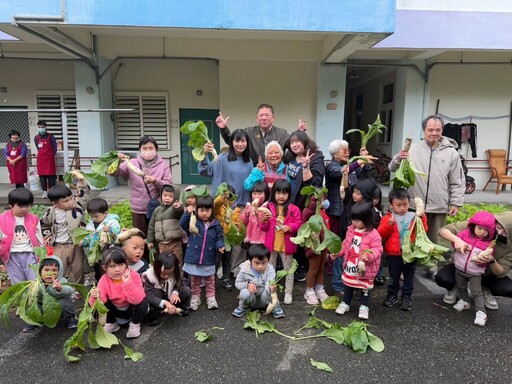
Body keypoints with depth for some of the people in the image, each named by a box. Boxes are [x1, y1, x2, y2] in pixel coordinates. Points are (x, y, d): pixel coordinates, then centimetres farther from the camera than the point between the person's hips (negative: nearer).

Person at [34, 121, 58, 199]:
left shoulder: (51, 137, -5)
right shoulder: (36, 138, 6)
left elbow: (55, 148, 0)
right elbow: (38, 148, 18)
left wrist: (51, 156, 5)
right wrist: (42, 155, 14)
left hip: (49, 159, -4)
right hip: (40, 159, 4)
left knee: (51, 175, -4)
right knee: (41, 175, 5)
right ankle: (45, 191, 11)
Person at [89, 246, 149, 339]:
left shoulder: (133, 276, -26)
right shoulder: (104, 280, -19)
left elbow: (137, 300, -38)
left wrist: (127, 283, -48)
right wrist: (96, 298, -48)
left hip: (131, 309, -2)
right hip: (115, 310, 2)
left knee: (143, 302, -33)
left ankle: (135, 324, -2)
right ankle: (111, 323, 6)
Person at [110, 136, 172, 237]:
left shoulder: (163, 164, -2)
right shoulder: (132, 163, 1)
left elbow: (168, 185, -7)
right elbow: (113, 172, -5)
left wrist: (156, 181, -25)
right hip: (138, 209, 1)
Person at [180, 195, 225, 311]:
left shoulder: (215, 225, -4)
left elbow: (219, 238, 2)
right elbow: (182, 224, -16)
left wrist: (220, 246, -17)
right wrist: (187, 213, -25)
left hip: (209, 259, 1)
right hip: (194, 257, 0)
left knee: (210, 280, 16)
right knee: (195, 281, 15)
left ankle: (211, 297, 30)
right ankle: (195, 297, 30)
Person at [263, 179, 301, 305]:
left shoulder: (293, 209, -6)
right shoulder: (269, 207, -1)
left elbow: (298, 223, -6)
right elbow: (264, 228, 2)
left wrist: (289, 227, -23)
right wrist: (265, 221, -19)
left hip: (286, 244, -2)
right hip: (271, 243, 2)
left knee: (288, 269, 11)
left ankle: (288, 293, 24)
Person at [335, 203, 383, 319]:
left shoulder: (373, 234, -18)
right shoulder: (351, 230, 2)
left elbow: (377, 250, -21)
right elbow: (346, 244, 13)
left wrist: (368, 255, -38)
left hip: (364, 268, -5)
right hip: (350, 266, 6)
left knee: (364, 288, 12)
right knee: (348, 286, 20)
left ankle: (364, 307, 28)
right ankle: (345, 303, 34)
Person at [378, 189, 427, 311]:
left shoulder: (414, 217, 1)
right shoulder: (388, 218, -4)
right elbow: (381, 234, -11)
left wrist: (422, 218, -15)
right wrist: (389, 224, -25)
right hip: (394, 254, -1)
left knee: (409, 277, 12)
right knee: (393, 276, 14)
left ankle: (406, 297, 26)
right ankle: (392, 295, 31)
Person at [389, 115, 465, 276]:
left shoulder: (451, 153, 0)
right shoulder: (413, 149, -2)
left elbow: (457, 182, 4)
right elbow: (393, 169, 0)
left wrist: (456, 203, -1)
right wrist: (398, 159, -21)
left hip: (438, 207, 1)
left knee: (433, 240, 16)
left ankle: (431, 267, 35)